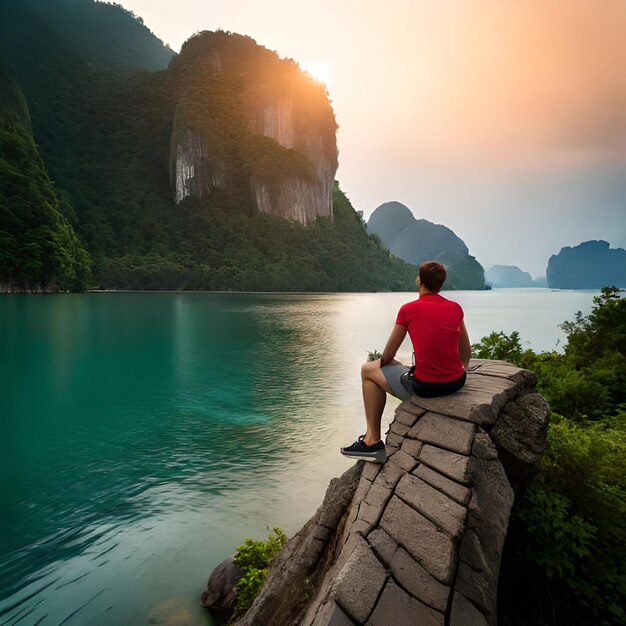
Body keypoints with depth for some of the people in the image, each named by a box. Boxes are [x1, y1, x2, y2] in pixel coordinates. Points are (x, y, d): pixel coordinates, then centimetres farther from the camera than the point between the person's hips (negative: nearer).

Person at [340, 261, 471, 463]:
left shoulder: (408, 309, -8)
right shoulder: (456, 308, 5)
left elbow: (388, 356, -1)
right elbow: (466, 353, 15)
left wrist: (382, 363, 21)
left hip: (424, 386, -6)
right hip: (457, 383, 6)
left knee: (368, 370, 17)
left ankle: (373, 441, 16)